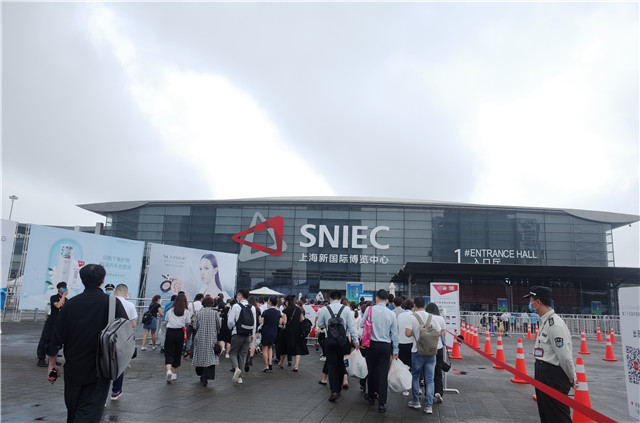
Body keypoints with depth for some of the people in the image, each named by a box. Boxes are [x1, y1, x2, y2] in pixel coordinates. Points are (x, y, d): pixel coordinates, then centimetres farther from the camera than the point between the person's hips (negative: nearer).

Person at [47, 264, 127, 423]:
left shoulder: (70, 304, -4)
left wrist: (52, 364, 13)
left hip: (73, 369, 3)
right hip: (100, 370, -3)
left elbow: (57, 337, 2)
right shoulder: (113, 303, -11)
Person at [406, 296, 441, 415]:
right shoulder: (431, 317, 1)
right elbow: (438, 333, 3)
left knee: (415, 376, 16)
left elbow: (408, 333, -15)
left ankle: (415, 401, 23)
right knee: (429, 379, 6)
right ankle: (429, 405, 3)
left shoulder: (412, 317, -9)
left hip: (417, 351, -2)